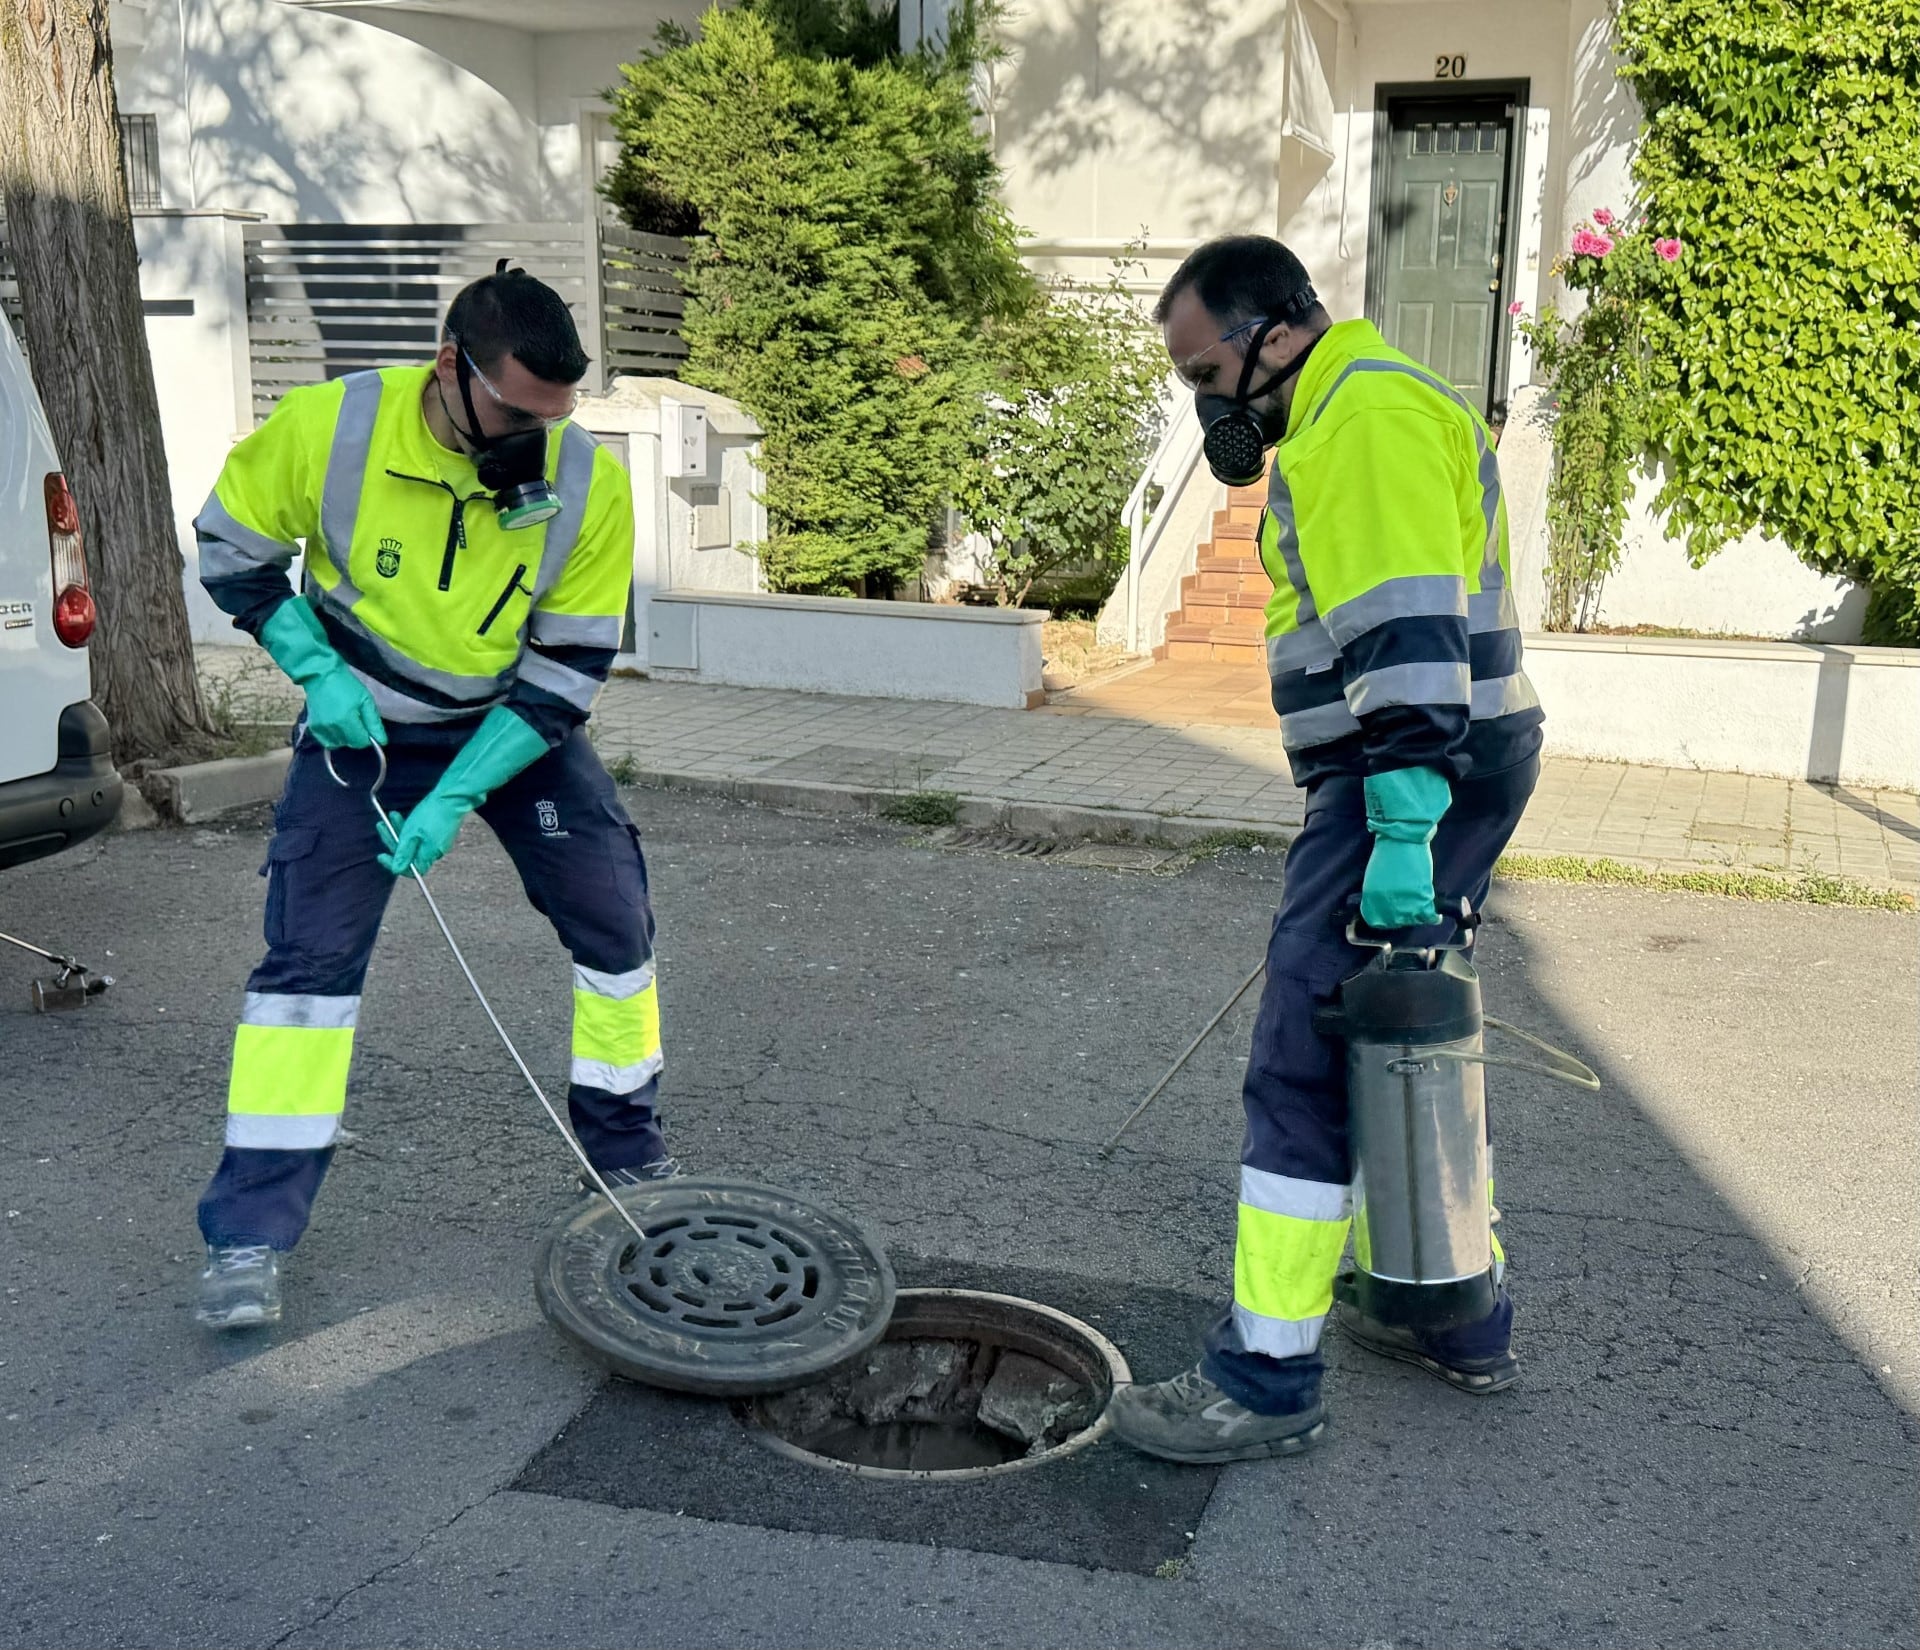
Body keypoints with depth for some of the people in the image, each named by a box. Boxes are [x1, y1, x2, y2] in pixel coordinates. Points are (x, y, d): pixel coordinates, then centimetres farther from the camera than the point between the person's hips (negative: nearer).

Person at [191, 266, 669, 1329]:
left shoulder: (589, 482, -22)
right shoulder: (329, 428, -24)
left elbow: (570, 670, -16)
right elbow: (230, 546, -7)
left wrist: (457, 795, -22)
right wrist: (317, 671, -19)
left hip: (516, 723, 2)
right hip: (362, 723, -1)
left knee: (614, 916, 1)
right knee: (309, 952, -8)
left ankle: (627, 1150, 23)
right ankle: (250, 1233, 0)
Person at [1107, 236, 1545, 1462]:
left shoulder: (1369, 413, -14)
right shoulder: (1347, 419, 21)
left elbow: (1409, 636, -24)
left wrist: (1403, 831, -27)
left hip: (1414, 776, -11)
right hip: (1420, 775, 11)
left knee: (1308, 1064, -8)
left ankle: (1267, 1380, -1)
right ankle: (1463, 1316, 30)